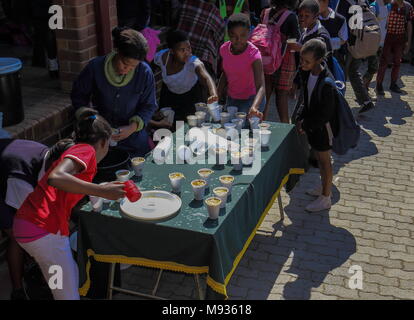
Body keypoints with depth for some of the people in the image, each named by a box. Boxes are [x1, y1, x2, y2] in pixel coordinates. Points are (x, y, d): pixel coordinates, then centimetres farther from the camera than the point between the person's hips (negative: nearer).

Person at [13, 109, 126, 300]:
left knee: (72, 275, 22)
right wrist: (101, 191, -26)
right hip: (43, 229, -9)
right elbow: (56, 177, -25)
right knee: (68, 294, 2)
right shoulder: (86, 150, -6)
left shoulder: (74, 150, 21)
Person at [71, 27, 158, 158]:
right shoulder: (95, 67, -15)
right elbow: (78, 96, 0)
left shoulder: (145, 73, -15)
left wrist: (133, 127, -20)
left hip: (133, 138, 1)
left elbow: (149, 106, -5)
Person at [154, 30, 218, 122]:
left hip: (191, 94, -2)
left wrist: (213, 94, -77)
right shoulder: (161, 57, -29)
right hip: (168, 94, 2)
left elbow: (206, 77, -58)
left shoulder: (193, 62, -39)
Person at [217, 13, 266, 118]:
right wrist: (217, 96, 0)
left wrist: (254, 107, -53)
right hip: (231, 98, 6)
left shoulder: (253, 54, -24)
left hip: (251, 100, -5)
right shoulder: (224, 49, -8)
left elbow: (260, 86, -35)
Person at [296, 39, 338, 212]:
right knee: (318, 156, 23)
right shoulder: (306, 72, -9)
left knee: (324, 159, 8)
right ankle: (324, 186, 44)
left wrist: (305, 125, -16)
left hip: (323, 126, -7)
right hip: (311, 121, 7)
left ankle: (325, 198, 25)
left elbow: (325, 115, -26)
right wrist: (301, 119, 0)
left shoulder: (326, 82, -33)